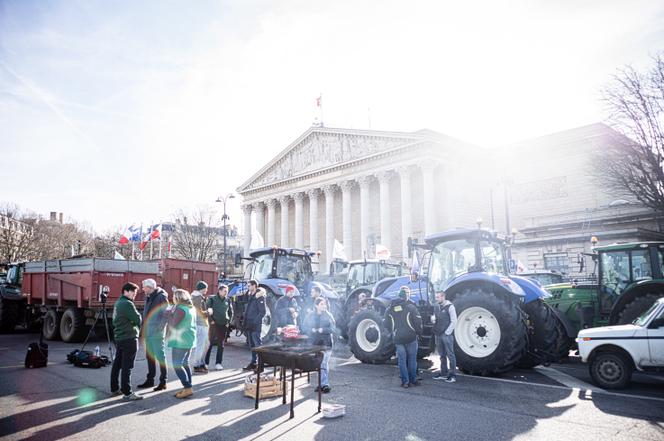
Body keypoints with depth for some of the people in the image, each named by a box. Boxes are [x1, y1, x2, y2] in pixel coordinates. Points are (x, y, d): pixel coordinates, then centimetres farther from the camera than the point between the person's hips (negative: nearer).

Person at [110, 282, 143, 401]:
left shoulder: (117, 303, 14)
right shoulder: (127, 304, -16)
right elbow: (138, 319, -17)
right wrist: (137, 324, 6)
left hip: (119, 337, 10)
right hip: (129, 338, -10)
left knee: (117, 364, 15)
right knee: (127, 366, -8)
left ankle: (114, 389, 24)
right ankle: (127, 393, -6)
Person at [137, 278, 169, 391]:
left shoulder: (161, 297, -12)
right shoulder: (149, 297, 14)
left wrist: (159, 328, -21)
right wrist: (143, 329, 14)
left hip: (156, 332, -9)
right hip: (148, 332, 9)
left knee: (160, 356, -3)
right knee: (150, 356, 15)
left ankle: (163, 382, 4)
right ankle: (150, 380, 26)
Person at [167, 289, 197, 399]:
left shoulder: (180, 309, -17)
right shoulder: (191, 308, 10)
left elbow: (173, 325, -16)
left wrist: (171, 313, -4)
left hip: (180, 341, -9)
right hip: (190, 340, 9)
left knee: (177, 365, -4)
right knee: (185, 364, 15)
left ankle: (187, 388, -7)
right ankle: (188, 387, 18)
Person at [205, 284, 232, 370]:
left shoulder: (227, 300, 8)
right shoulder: (212, 299, -4)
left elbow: (231, 312, 17)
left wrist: (229, 321, 7)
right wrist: (211, 320, -12)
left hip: (224, 325, 4)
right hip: (214, 324, -4)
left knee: (221, 345, 6)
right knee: (210, 343, -1)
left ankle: (218, 363, 13)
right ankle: (205, 362, 8)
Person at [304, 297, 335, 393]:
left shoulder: (328, 316, 1)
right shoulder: (311, 316, 8)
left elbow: (333, 329, -5)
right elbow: (306, 327, 7)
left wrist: (322, 330, -17)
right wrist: (312, 330, -13)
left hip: (326, 343, -3)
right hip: (315, 343, 3)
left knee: (324, 364, -10)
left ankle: (325, 384, -6)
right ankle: (322, 383, 18)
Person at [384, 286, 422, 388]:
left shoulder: (390, 309, 4)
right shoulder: (410, 307, -8)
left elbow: (386, 324, 7)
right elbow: (418, 321, -10)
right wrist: (418, 332, 6)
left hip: (398, 338, 3)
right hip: (410, 337, -2)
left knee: (401, 360, 8)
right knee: (412, 359, 9)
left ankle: (405, 381, 8)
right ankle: (413, 380, 16)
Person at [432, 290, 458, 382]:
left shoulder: (450, 306, -8)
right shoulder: (436, 306, 12)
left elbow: (454, 321, -9)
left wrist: (447, 332, -12)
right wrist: (433, 318, -1)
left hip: (447, 335, -7)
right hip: (438, 335, 7)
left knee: (450, 355, -1)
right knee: (442, 355, 13)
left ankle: (452, 375, 5)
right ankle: (443, 373, 21)